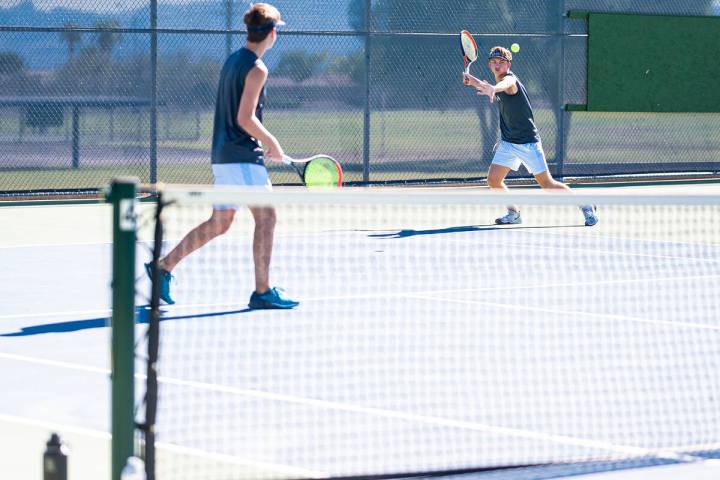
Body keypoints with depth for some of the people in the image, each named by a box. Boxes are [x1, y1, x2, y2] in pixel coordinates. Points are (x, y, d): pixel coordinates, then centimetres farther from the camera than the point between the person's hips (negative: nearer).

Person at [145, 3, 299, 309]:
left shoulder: (231, 61, 15)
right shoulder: (256, 68, -13)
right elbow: (245, 118, -19)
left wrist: (263, 143, 18)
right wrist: (272, 144, -7)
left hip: (222, 155, 9)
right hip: (243, 155, -9)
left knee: (219, 223, 14)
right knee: (266, 217, -6)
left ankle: (164, 266, 15)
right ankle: (262, 292, -6)